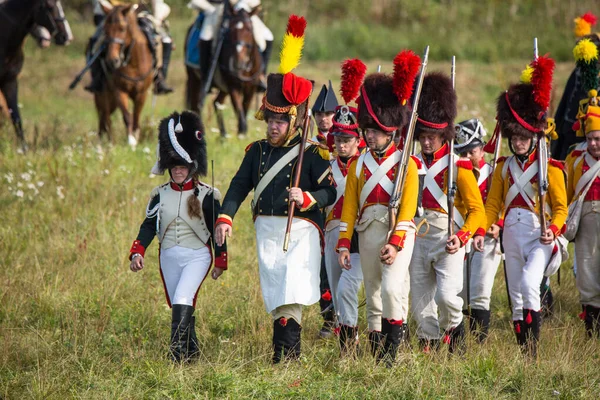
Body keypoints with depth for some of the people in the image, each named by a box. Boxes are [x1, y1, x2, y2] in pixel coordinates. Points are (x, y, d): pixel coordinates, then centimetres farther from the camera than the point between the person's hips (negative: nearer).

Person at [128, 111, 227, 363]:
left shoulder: (206, 196, -4)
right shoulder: (160, 195, 5)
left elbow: (217, 229, 1)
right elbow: (148, 226, 2)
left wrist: (220, 262, 1)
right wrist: (137, 253, -12)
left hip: (197, 256, -5)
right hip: (169, 257, 5)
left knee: (182, 301, -22)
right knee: (178, 306, 12)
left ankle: (178, 353, -25)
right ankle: (192, 352, 26)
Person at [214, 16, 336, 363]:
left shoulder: (312, 155, -5)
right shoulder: (257, 151, 9)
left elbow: (330, 193, -6)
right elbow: (239, 186, 10)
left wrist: (306, 199, -24)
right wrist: (225, 218, -2)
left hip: (302, 229, -5)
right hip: (267, 230, 5)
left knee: (294, 283, -18)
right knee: (274, 288, 6)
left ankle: (286, 345, -22)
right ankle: (287, 347, 15)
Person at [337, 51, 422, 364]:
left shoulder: (406, 164, -1)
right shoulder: (358, 165, 10)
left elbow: (408, 207, -7)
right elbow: (349, 207, 9)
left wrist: (395, 242, -16)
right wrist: (344, 244, 2)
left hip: (398, 232, -5)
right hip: (367, 233, 5)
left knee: (392, 286, -22)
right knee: (373, 294, 9)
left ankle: (396, 344, -11)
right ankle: (376, 350, 15)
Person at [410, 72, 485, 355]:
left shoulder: (458, 167, -5)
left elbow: (476, 209, -7)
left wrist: (462, 237, -22)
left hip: (447, 239, -4)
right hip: (418, 238, 5)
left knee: (447, 293, -17)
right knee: (420, 299, 6)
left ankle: (454, 329, 11)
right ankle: (428, 345, 19)